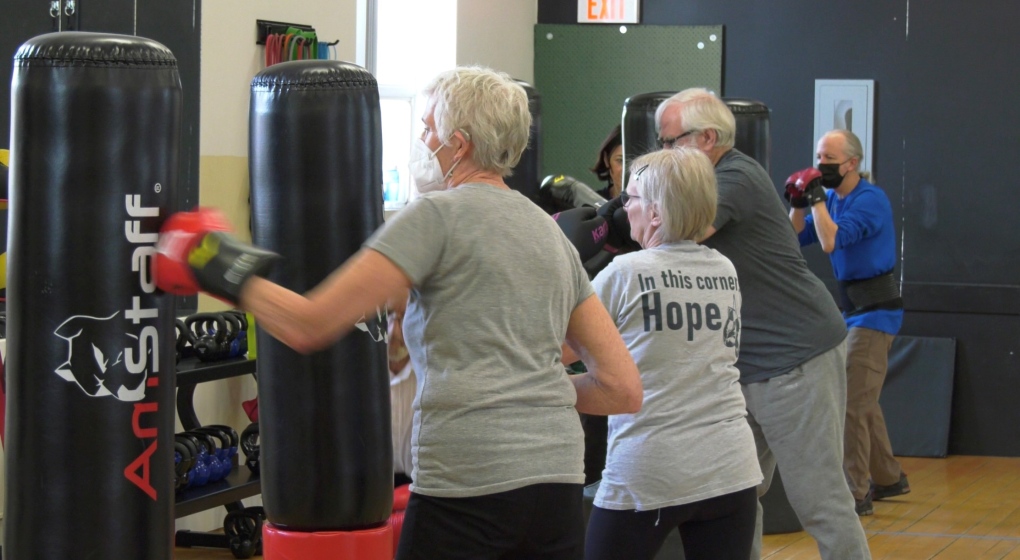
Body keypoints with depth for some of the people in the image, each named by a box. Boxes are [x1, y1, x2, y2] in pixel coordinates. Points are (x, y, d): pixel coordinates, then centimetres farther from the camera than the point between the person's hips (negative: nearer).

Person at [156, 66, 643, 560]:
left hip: (466, 487, -7)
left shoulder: (437, 215, -2)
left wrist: (232, 273, 9)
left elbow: (309, 326, -8)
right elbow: (624, 389, 15)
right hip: (559, 486, 7)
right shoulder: (551, 232, 17)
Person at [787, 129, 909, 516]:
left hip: (875, 309, -10)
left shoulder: (870, 200, -16)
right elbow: (796, 237, 8)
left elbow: (831, 241, -28)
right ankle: (888, 478, 32)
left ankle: (856, 494, -11)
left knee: (852, 401, -14)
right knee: (861, 400, 18)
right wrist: (798, 203, -6)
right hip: (853, 308, 10)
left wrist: (817, 198, -20)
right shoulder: (833, 198, 9)